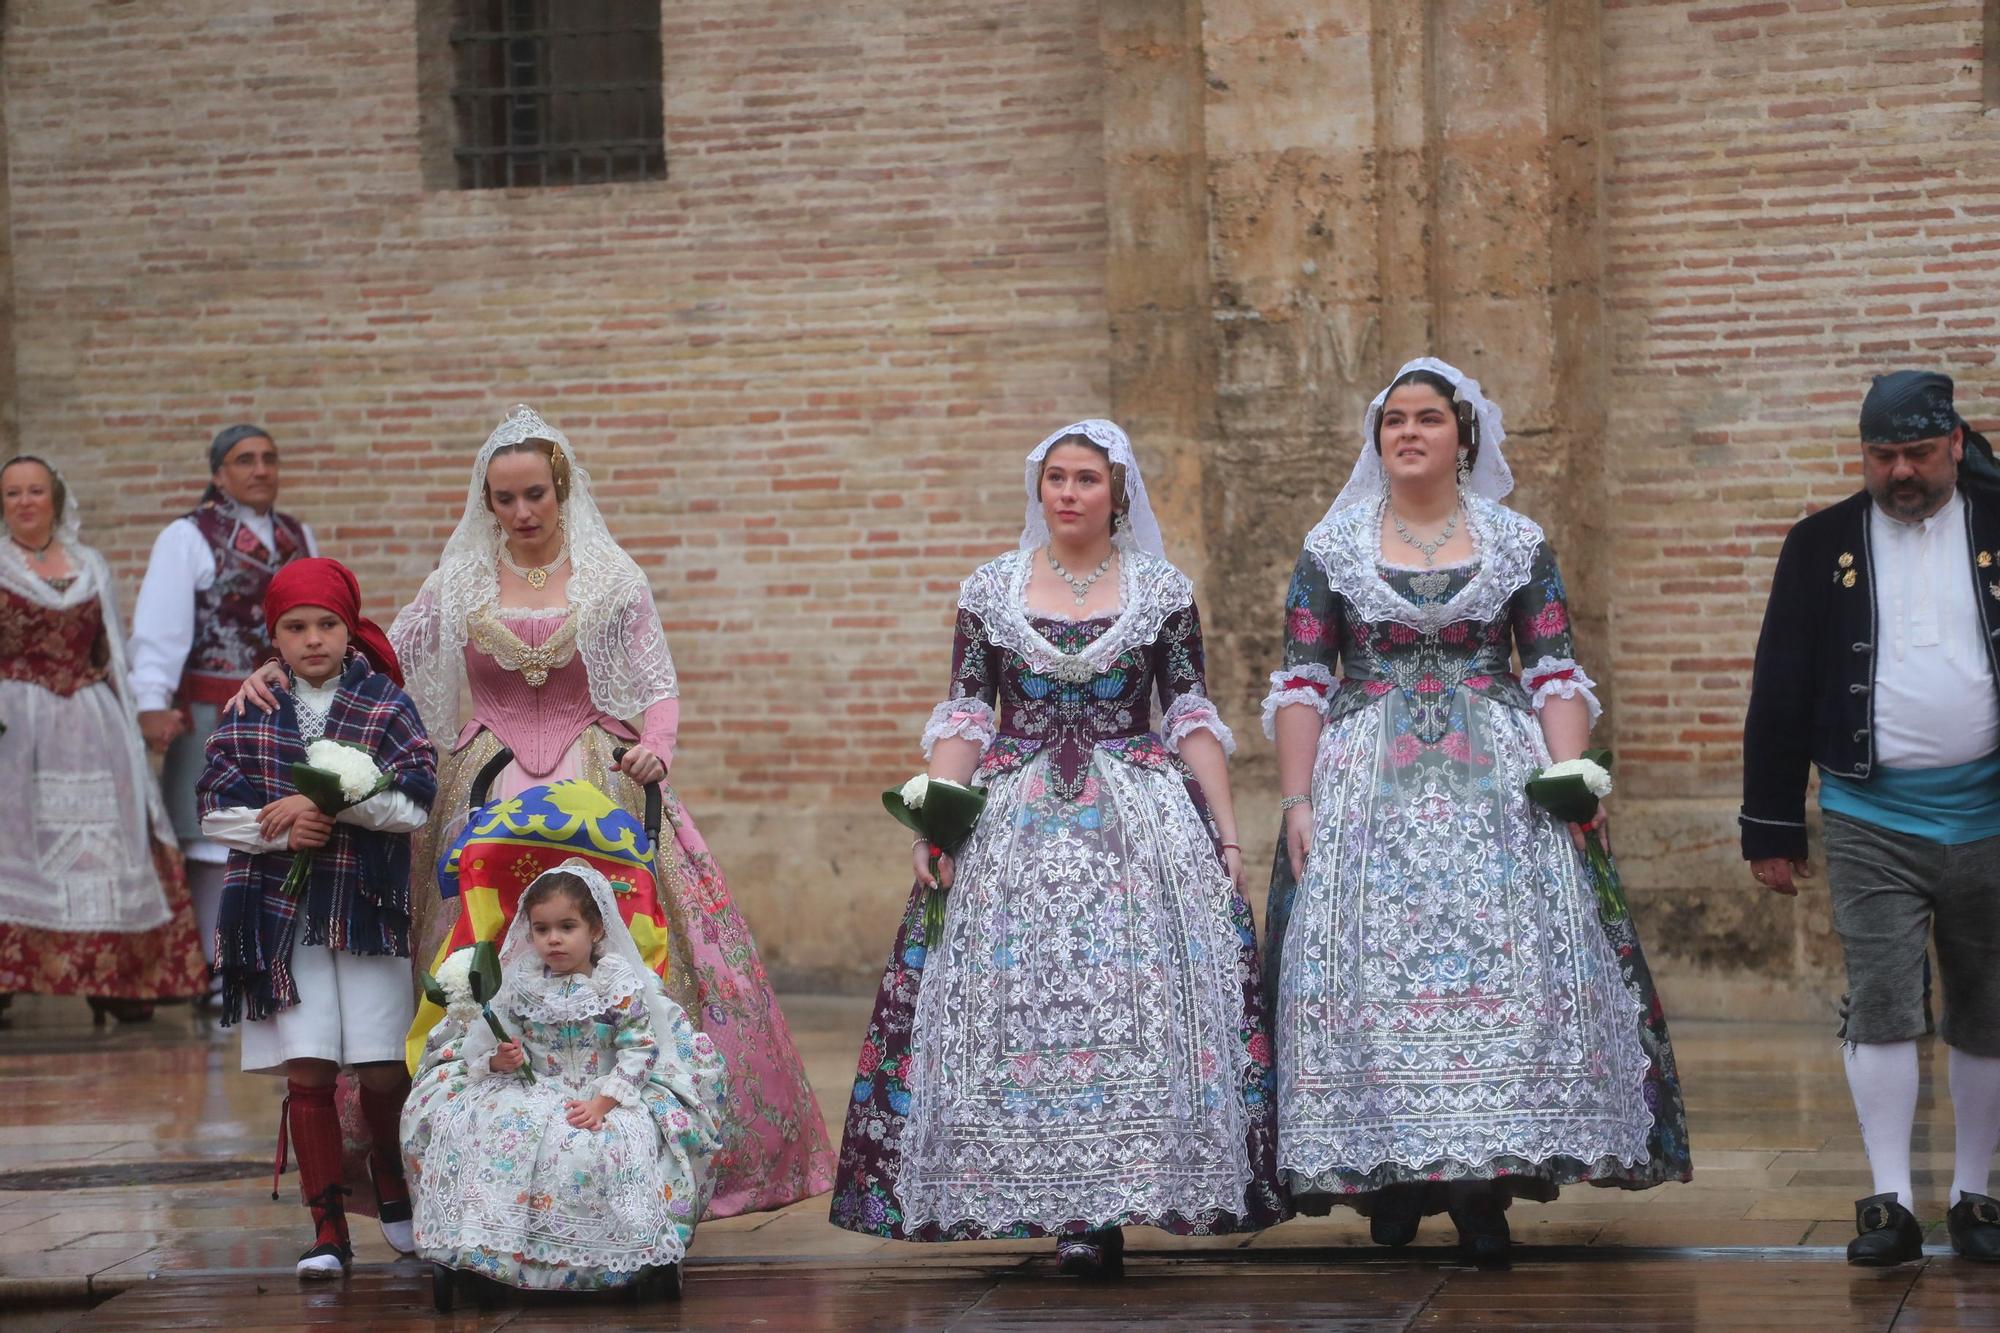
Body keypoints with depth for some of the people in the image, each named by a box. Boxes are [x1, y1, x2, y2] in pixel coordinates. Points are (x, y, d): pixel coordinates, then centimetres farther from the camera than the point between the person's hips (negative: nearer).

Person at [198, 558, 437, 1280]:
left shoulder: (387, 705, 1)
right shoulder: (250, 714, 6)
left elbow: (415, 804, -10)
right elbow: (214, 811, 4)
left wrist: (326, 800, -18)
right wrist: (281, 829, -13)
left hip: (368, 907, -1)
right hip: (279, 913, 1)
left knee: (385, 1069, 0)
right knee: (307, 1071, -3)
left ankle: (388, 1170, 32)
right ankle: (328, 1230, 4)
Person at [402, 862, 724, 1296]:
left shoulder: (620, 984, -3)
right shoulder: (521, 986, 6)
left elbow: (637, 1050, -9)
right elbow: (492, 1047, 11)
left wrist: (602, 1102, -20)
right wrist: (501, 1060, -15)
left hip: (609, 1096, -3)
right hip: (535, 1093, 3)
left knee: (594, 1145, -35)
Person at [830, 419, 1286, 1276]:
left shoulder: (1163, 592, 8)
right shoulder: (990, 590, 10)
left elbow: (1193, 719, 6)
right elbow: (964, 718, 6)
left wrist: (1226, 832, 0)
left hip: (1142, 820, -1)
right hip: (1013, 822, 1)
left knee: (1136, 997, -11)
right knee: (1018, 998, -9)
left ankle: (1106, 1208, -8)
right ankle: (1066, 1207, -4)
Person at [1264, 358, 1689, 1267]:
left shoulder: (1518, 545, 10)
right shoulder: (1332, 549, 9)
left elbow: (1558, 678, 6)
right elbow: (1300, 684, 6)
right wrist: (1297, 801, -4)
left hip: (1497, 785, 0)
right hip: (1368, 787, 0)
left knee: (1503, 960, -9)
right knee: (1371, 962, -7)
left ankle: (1486, 1195, -6)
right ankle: (1388, 1179, 0)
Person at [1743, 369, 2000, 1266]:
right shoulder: (1824, 544, 4)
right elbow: (1779, 690, 5)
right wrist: (1771, 828, 2)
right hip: (1870, 824, -1)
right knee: (1880, 1008, -7)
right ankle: (1890, 1203, -3)